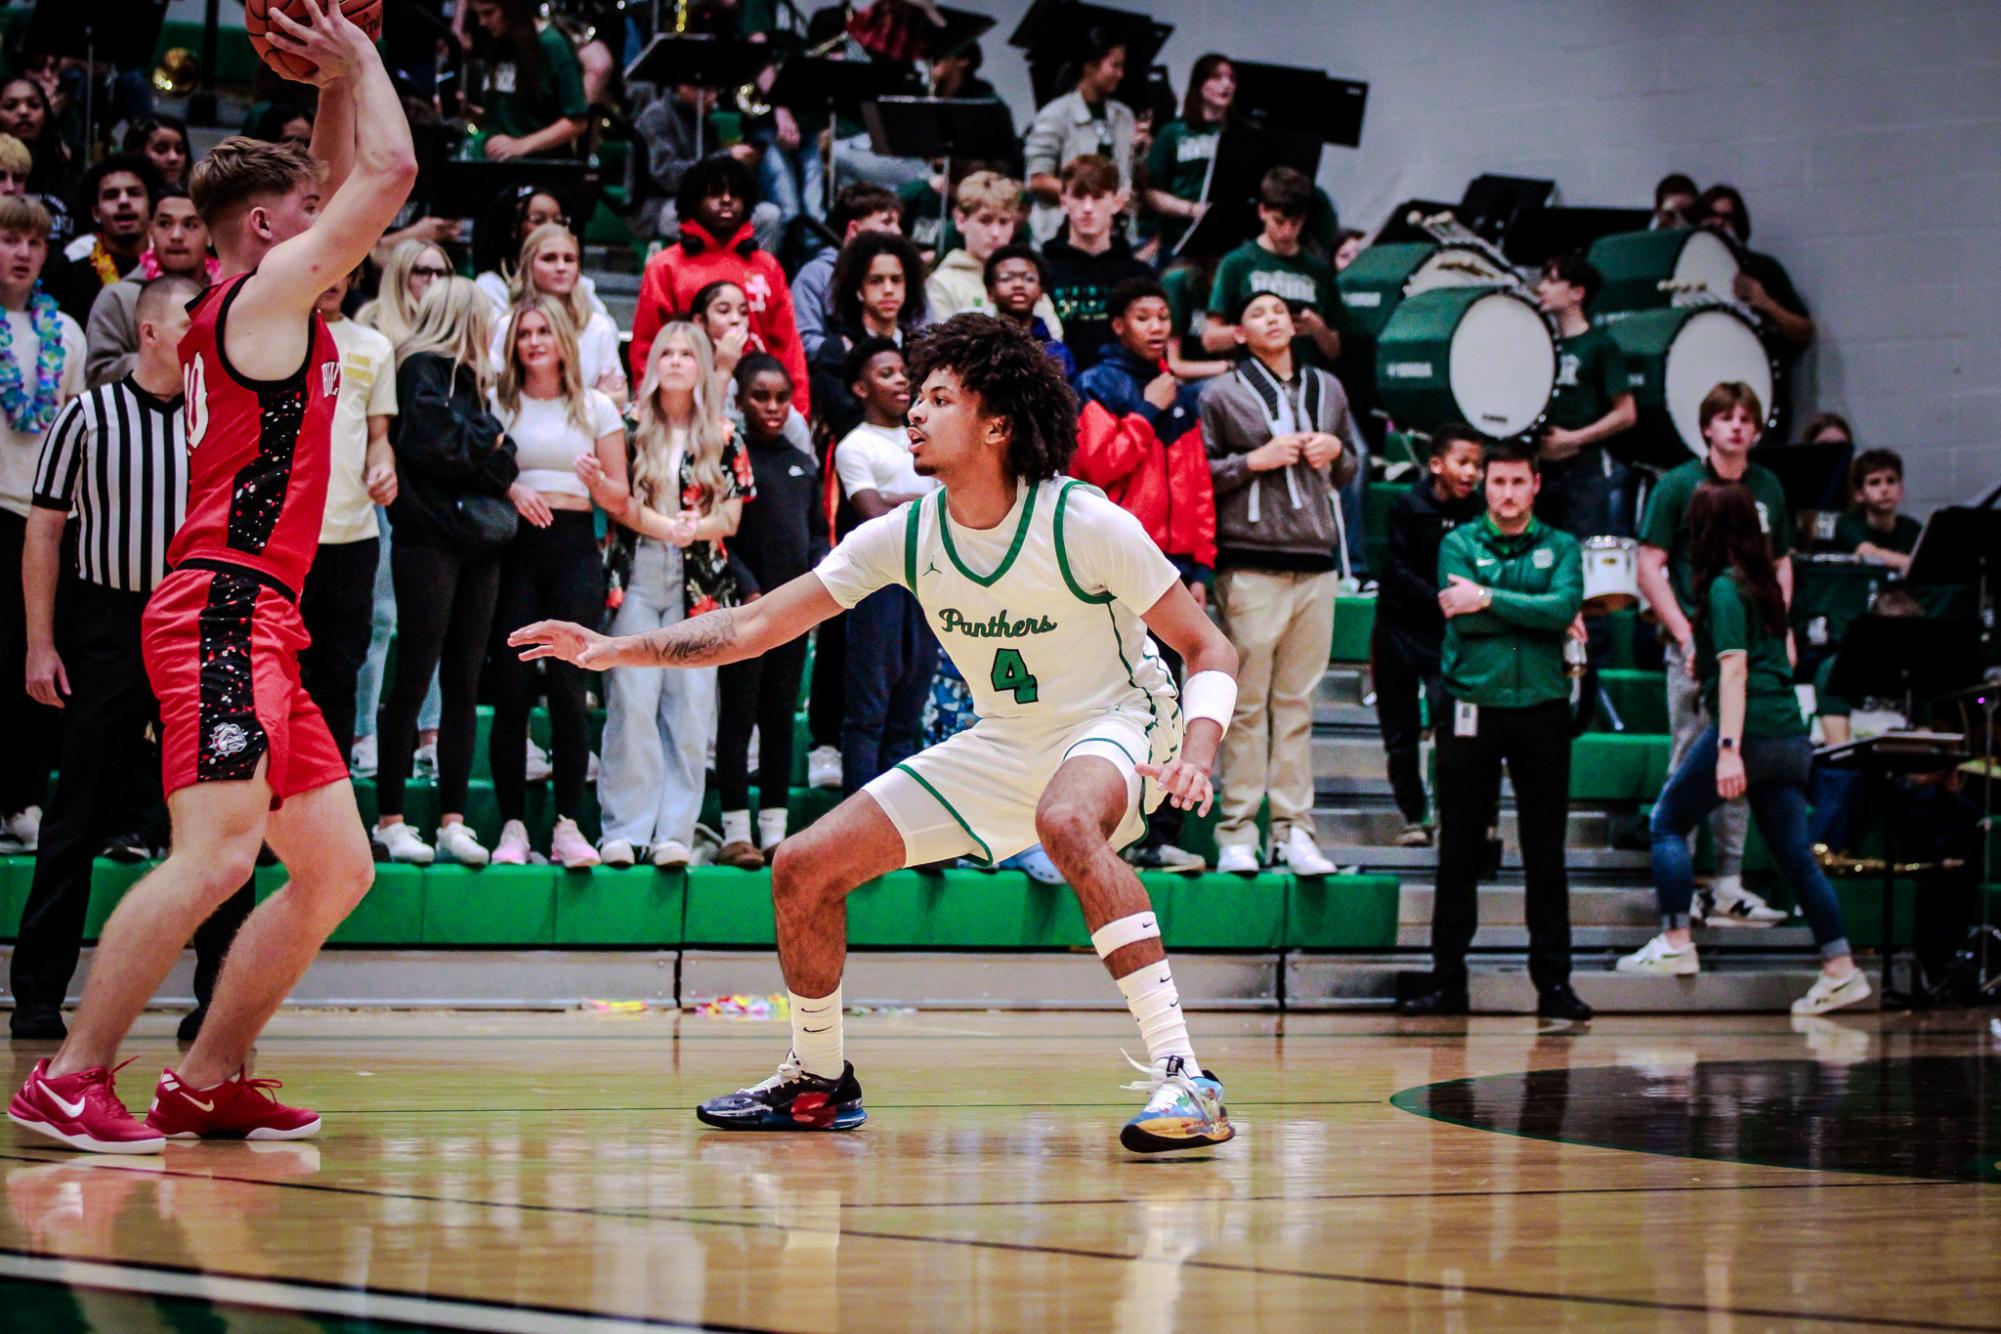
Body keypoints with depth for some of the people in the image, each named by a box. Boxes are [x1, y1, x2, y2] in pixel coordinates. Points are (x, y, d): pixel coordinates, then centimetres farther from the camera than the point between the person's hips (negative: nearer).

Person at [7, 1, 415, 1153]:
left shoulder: (269, 305, 21)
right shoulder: (267, 291, -5)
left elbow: (354, 181, 35)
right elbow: (390, 172, -9)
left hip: (260, 626, 10)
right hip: (223, 612, -10)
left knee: (339, 868, 9)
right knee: (218, 854, -20)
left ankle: (207, 1082, 10)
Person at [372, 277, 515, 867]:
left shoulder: (467, 377, 20)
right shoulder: (420, 370, -4)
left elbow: (499, 459, 16)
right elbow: (433, 444, -16)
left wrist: (494, 455, -4)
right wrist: (490, 444, -2)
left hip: (477, 541, 8)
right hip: (430, 537, -8)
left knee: (463, 685, 5)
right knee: (415, 680, -5)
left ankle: (452, 820, 7)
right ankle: (390, 820, -1)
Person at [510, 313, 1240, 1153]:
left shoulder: (1085, 524, -22)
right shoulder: (905, 535, -9)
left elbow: (1210, 650, -15)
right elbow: (757, 626, -5)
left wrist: (1196, 752, -34)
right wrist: (612, 650, -14)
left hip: (1110, 725, -6)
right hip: (1001, 744, 6)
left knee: (1067, 819, -42)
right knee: (803, 869, -1)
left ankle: (1183, 1079, -40)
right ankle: (819, 1081, 25)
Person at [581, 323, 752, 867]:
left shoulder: (724, 439, 9)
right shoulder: (631, 430, 8)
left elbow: (729, 518, 4)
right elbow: (619, 505, 1)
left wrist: (685, 530, -13)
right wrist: (672, 526, -17)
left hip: (698, 585, 1)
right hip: (636, 578, -1)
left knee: (691, 706, -4)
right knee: (632, 701, -9)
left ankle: (675, 830, -1)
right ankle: (624, 829, -6)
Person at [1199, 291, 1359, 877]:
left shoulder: (1327, 389, 17)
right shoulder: (1221, 394, 2)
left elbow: (1349, 469, 26)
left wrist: (1336, 451, 5)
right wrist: (1256, 460, -11)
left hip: (1316, 564, 5)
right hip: (1250, 565, -4)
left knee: (1298, 702, 5)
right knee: (1248, 704, -5)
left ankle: (1294, 830, 7)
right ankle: (1238, 833, -2)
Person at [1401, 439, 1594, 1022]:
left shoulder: (1560, 547, 9)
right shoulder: (1459, 544, 6)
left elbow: (1566, 605, -11)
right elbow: (1462, 617, -11)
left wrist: (1489, 598, -14)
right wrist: (1541, 617, -10)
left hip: (1541, 707, 1)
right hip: (1471, 707, -1)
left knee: (1546, 853, 3)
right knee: (1459, 853, 3)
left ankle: (1553, 980, 8)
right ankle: (1448, 979, 8)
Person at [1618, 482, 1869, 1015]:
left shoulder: (1724, 588, -8)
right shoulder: (1764, 582, 15)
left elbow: (1734, 670, -17)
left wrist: (1728, 747, -23)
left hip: (1747, 731, -8)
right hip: (1790, 734, 8)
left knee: (1667, 821, 7)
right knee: (1795, 853, 9)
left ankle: (1675, 944, 2)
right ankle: (1840, 969, 5)